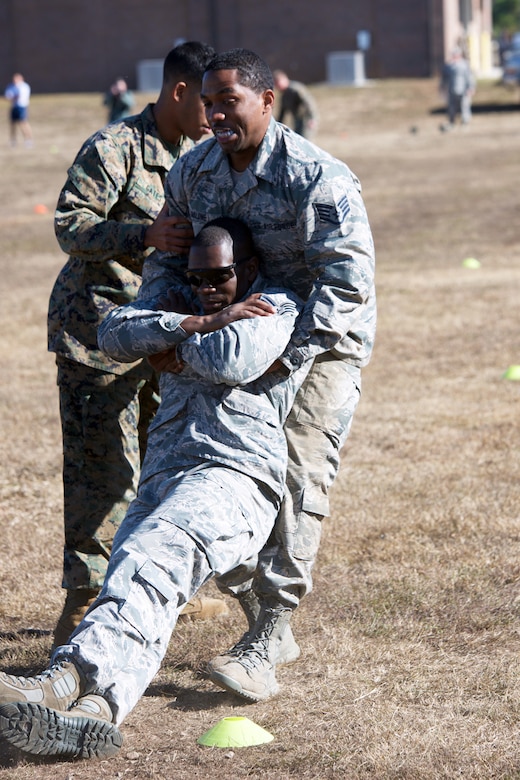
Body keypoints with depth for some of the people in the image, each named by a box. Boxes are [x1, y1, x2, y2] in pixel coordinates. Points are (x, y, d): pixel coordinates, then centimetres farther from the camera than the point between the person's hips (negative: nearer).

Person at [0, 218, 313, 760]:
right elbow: (116, 334, 10)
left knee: (151, 557, -34)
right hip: (160, 485, 6)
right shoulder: (183, 303, 30)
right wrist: (198, 324, -1)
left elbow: (232, 362, -11)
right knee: (137, 588, -22)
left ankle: (66, 679, -55)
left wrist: (174, 338, 8)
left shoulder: (279, 310, 10)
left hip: (233, 479, -6)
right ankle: (99, 708, -49)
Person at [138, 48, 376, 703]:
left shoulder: (316, 178, -22)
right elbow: (168, 255, 10)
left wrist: (291, 354, -32)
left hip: (323, 342, -6)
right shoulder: (192, 171, -1)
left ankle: (261, 649, -15)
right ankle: (266, 626, 17)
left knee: (297, 482, -16)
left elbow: (348, 278, -26)